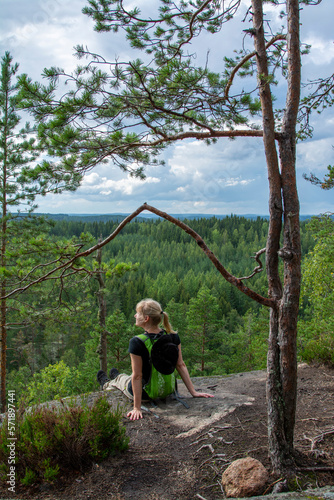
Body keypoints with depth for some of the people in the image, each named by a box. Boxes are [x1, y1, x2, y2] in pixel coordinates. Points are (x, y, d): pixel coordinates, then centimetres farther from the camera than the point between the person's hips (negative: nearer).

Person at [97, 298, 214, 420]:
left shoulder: (137, 343, -30)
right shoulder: (173, 337, -15)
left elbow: (137, 376, -25)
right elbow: (181, 365, -10)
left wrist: (137, 408, -18)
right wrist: (193, 392, -2)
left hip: (146, 393, -5)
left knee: (121, 379, 30)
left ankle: (107, 384, 65)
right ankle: (117, 377, 68)